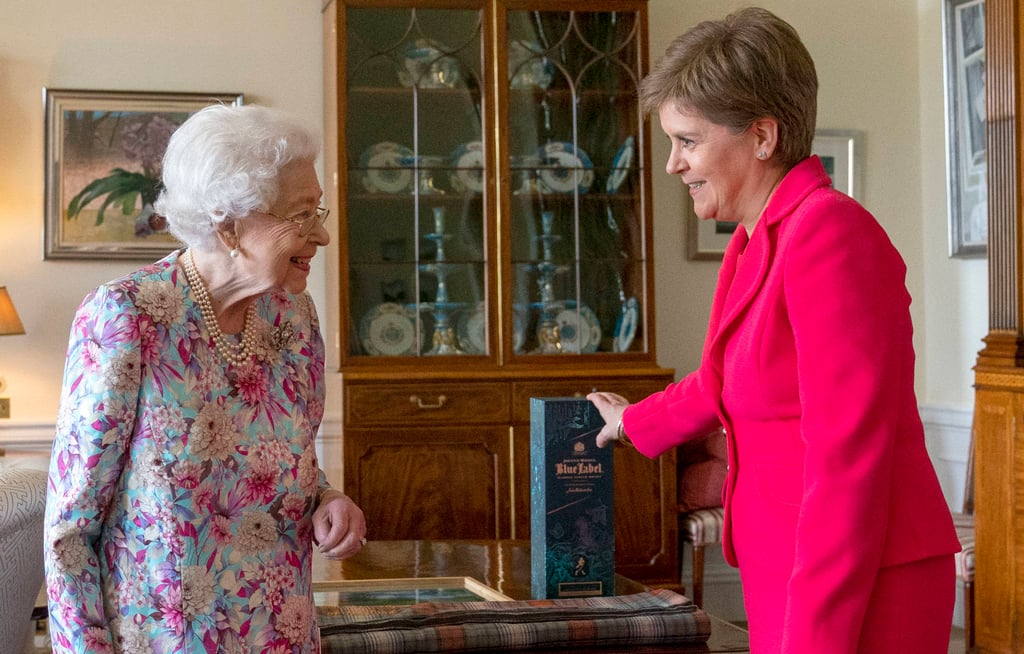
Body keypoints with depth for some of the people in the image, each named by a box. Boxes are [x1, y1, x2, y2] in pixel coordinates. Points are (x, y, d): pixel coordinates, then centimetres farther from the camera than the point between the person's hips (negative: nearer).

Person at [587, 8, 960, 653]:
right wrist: (634, 421, 47)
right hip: (785, 576, 8)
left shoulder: (827, 231, -16)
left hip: (853, 596, -8)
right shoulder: (756, 243, 11)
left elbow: (848, 455, -21)